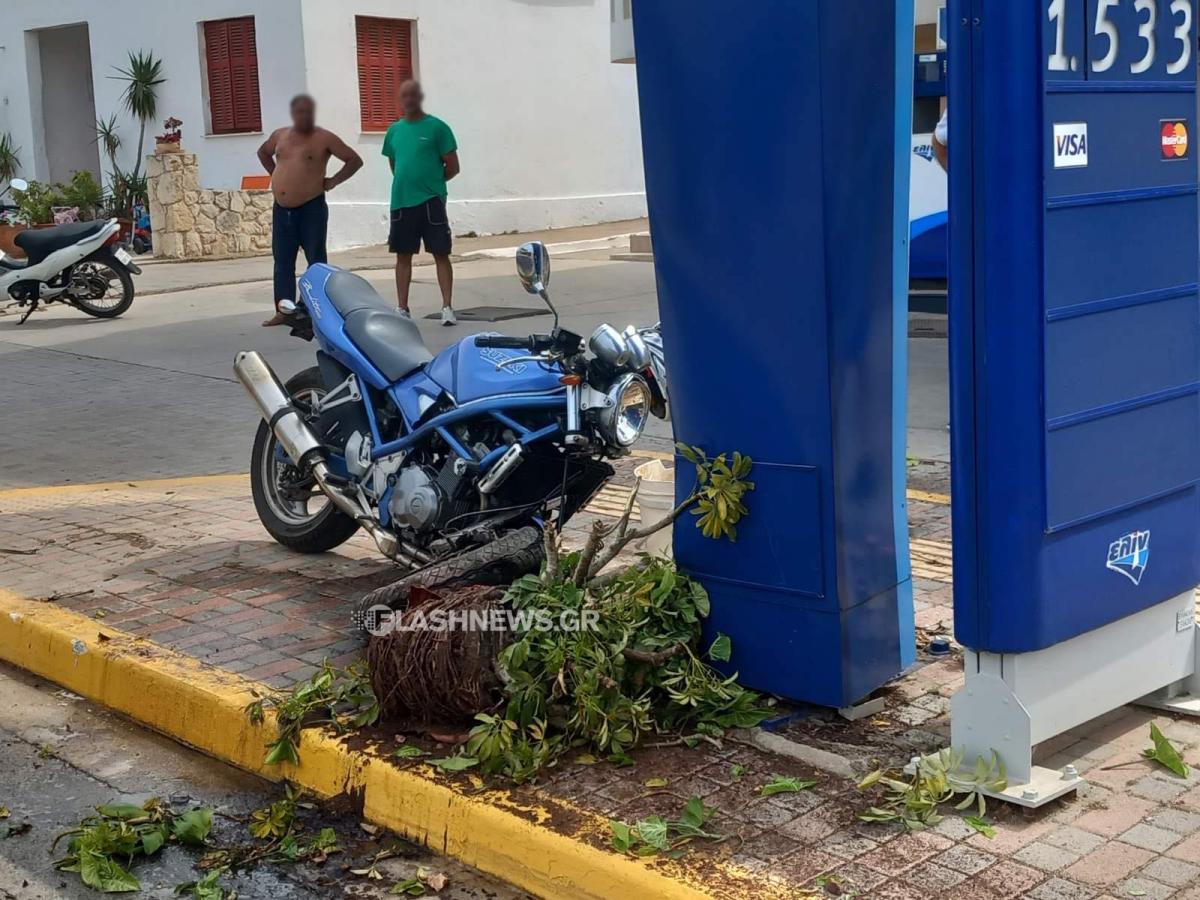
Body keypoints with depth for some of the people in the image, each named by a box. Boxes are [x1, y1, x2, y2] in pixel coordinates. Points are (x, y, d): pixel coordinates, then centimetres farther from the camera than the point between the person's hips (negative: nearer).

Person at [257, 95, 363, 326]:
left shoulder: (324, 138, -5)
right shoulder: (279, 135, 10)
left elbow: (355, 160, -4)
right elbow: (263, 153, 31)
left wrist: (332, 181, -6)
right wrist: (276, 175, 18)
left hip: (311, 208, -5)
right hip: (282, 209, 5)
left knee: (316, 260, -3)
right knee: (282, 261, 6)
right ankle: (284, 310, 12)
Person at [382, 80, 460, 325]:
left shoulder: (437, 127, -4)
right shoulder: (394, 130, 10)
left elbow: (452, 167, -2)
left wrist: (430, 182, 4)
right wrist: (407, 182, 11)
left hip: (431, 201, -5)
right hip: (401, 201, 5)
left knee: (440, 254, -2)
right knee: (403, 255, 8)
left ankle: (447, 307, 1)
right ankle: (402, 309, 14)